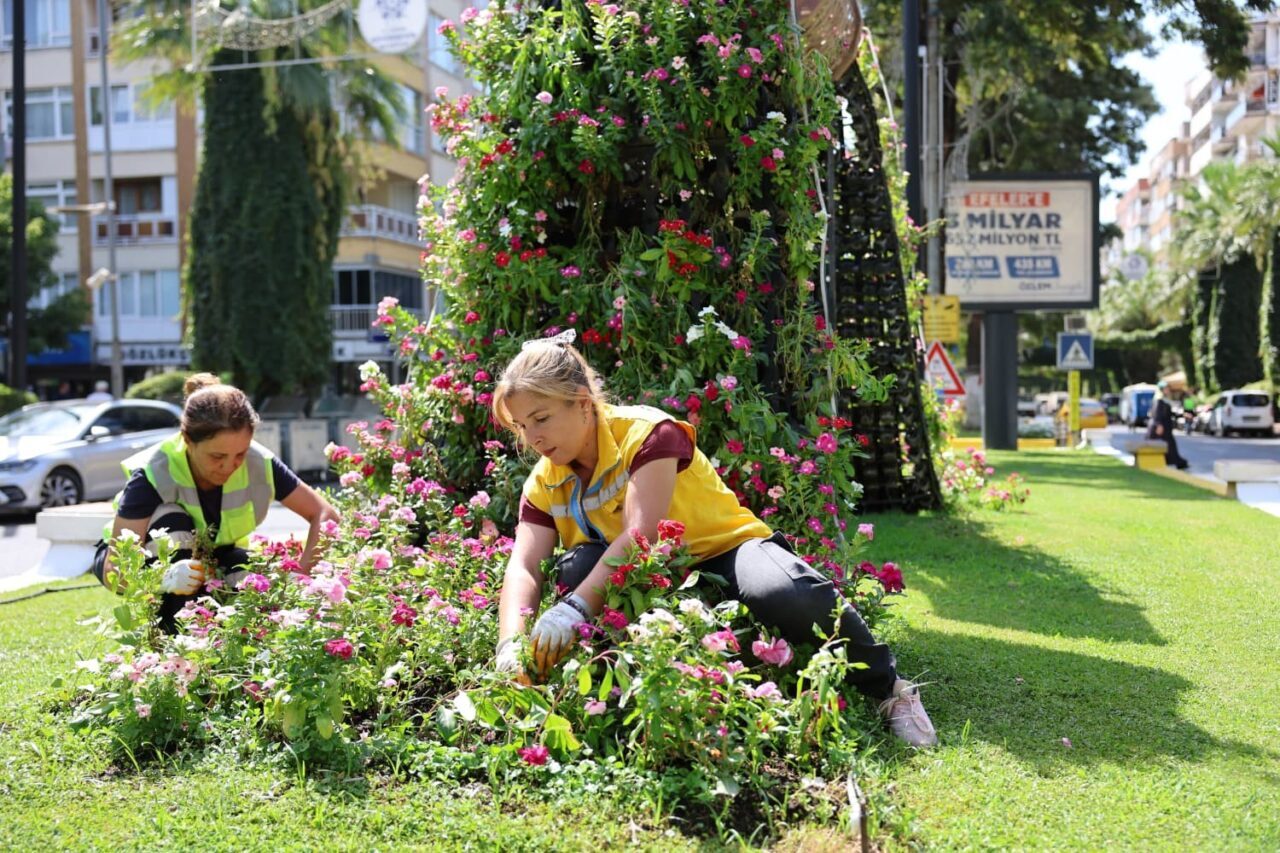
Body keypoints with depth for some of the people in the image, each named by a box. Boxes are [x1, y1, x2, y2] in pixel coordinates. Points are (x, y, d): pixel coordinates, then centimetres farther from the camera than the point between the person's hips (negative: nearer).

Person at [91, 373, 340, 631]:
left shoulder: (259, 464, -26)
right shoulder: (153, 474, -34)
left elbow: (325, 515, -20)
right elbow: (114, 570, -37)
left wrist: (302, 573, -37)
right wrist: (165, 578, -59)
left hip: (211, 556, 3)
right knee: (171, 522, -35)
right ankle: (176, 636, -25)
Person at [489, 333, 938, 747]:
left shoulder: (647, 432, -19)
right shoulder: (544, 485, -2)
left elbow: (640, 534, -33)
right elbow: (523, 568, -15)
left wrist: (573, 609, -44)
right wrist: (511, 644, -36)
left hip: (724, 548, -4)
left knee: (787, 594, -37)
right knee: (577, 566, -25)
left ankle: (887, 688, -13)